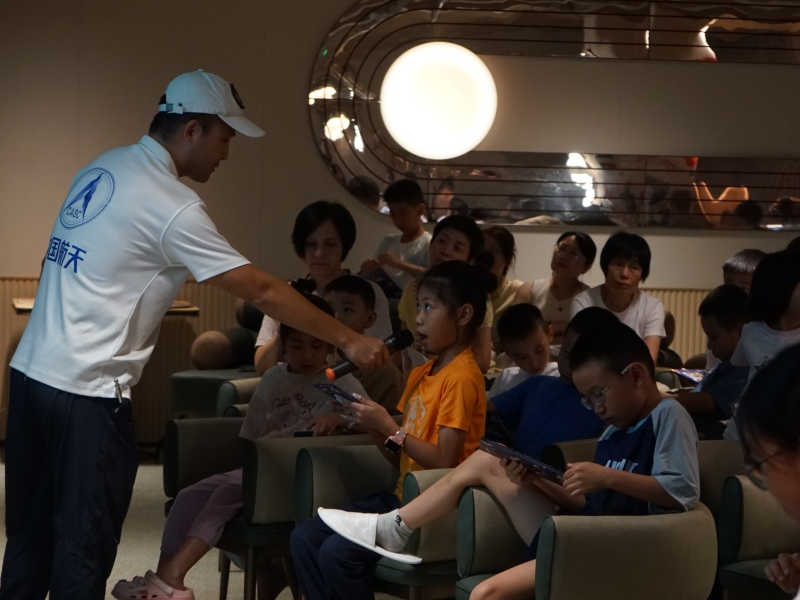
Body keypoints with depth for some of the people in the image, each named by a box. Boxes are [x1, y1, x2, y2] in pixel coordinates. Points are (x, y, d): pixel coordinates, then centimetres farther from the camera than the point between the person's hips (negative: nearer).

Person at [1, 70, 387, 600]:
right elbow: (261, 290, -13)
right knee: (84, 549, 0)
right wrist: (348, 340, -7)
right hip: (87, 393, -8)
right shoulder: (171, 206, -15)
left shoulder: (105, 167, 11)